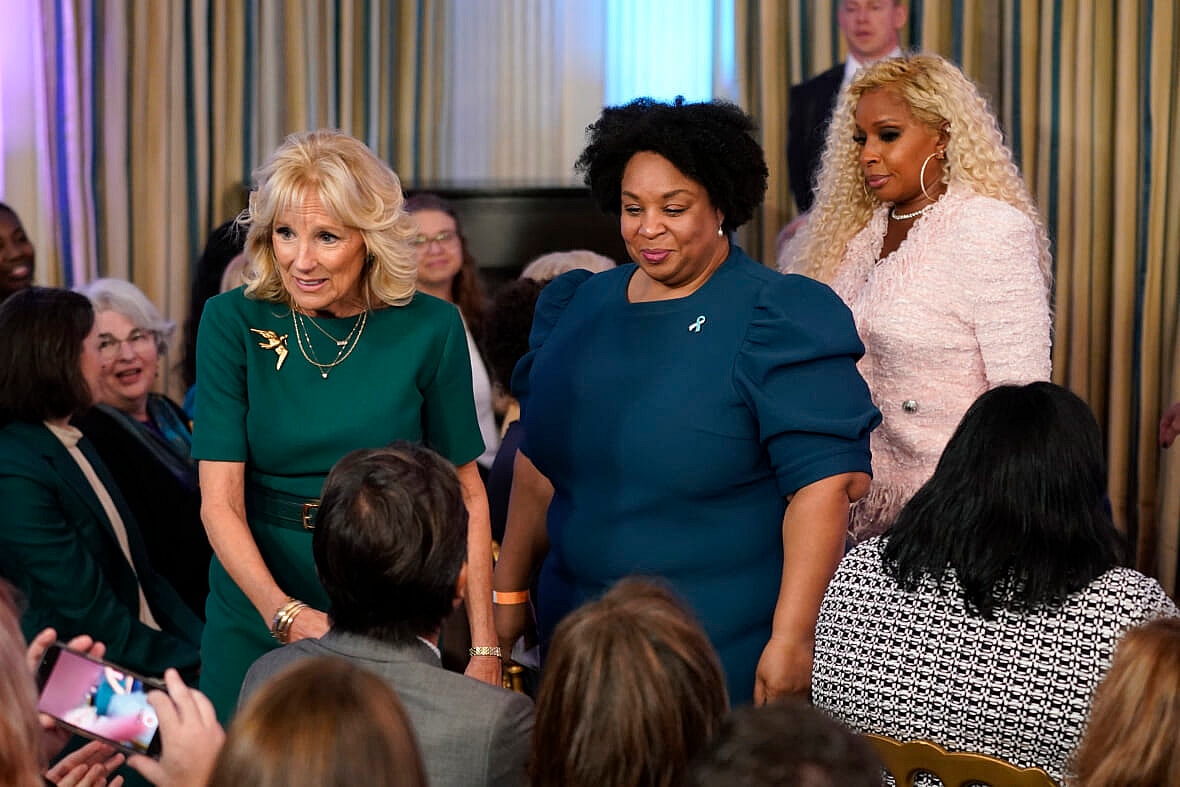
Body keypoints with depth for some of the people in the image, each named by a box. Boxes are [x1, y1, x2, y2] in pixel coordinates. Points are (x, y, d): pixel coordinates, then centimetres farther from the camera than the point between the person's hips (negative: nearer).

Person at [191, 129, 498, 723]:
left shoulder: (430, 328, -5)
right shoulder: (232, 322, -7)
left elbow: (465, 493, 0)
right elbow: (219, 501, -12)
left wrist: (484, 648, -7)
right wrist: (285, 612, -29)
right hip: (257, 615, 0)